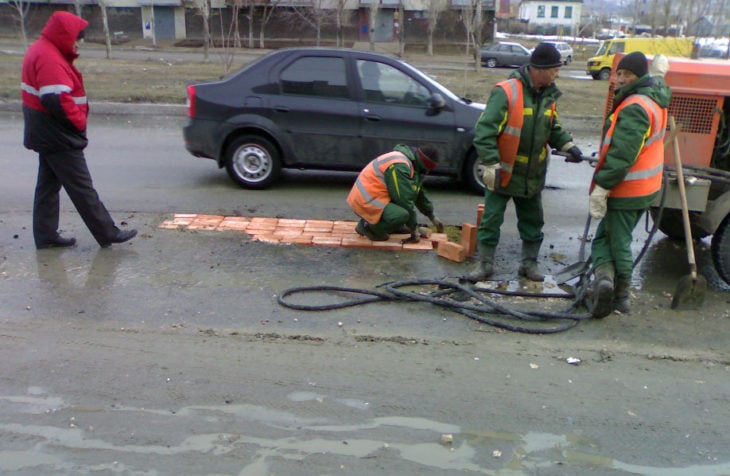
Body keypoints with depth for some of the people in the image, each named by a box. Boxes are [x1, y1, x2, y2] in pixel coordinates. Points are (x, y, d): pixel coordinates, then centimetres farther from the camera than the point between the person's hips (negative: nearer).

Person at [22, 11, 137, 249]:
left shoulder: (41, 51, 14)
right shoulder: (49, 58, -19)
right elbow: (57, 99, -25)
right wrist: (79, 121, -14)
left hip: (45, 135, 10)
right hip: (58, 135, -10)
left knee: (49, 184, 14)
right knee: (81, 187, -5)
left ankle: (46, 235, 20)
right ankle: (108, 234, 1)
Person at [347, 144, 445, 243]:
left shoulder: (411, 161, 10)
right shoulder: (399, 166, -23)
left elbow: (419, 193, 21)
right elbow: (404, 200, -22)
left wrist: (432, 217, 23)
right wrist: (414, 228, -13)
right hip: (365, 201, -10)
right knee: (401, 215, -29)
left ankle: (394, 226, 12)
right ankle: (368, 226, -7)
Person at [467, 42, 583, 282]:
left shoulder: (548, 96, 3)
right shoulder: (506, 92, -19)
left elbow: (553, 128, 18)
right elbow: (484, 131, -22)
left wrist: (568, 145, 0)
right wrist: (491, 166, -25)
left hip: (533, 175, 6)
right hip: (503, 173, -6)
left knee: (533, 221, 15)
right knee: (491, 219, 2)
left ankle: (529, 263, 30)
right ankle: (485, 264, 16)